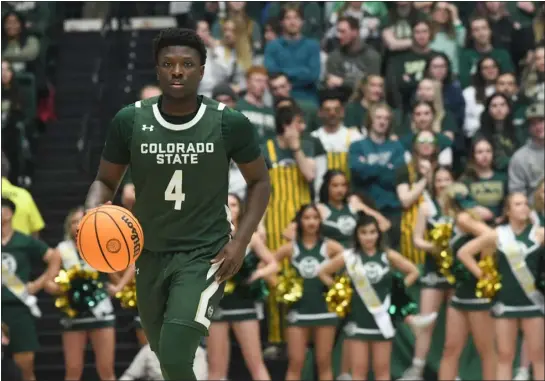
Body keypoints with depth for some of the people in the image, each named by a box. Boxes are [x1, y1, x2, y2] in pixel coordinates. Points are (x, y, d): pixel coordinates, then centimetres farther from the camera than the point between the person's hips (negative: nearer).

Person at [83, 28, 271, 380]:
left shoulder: (230, 124, -11)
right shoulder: (130, 122, -8)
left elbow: (260, 181, 3)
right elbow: (106, 181, 5)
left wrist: (241, 240, -9)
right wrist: (93, 212, -18)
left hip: (205, 253, -3)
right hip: (150, 253, 4)